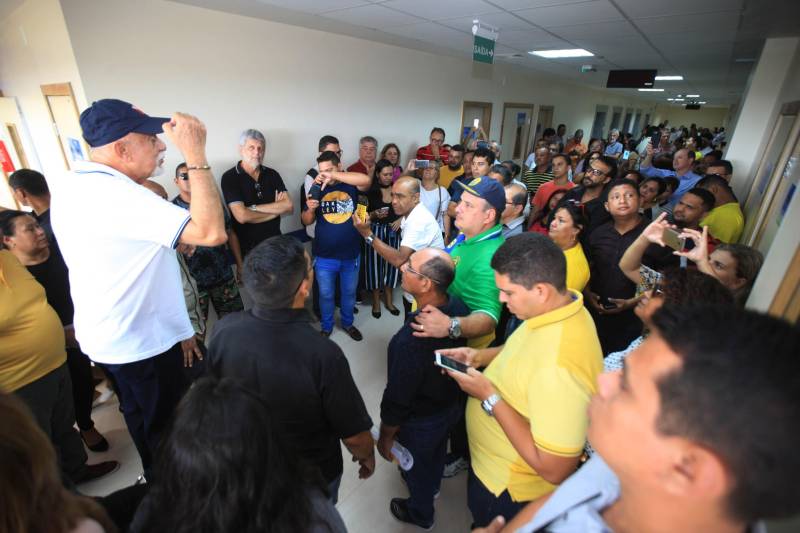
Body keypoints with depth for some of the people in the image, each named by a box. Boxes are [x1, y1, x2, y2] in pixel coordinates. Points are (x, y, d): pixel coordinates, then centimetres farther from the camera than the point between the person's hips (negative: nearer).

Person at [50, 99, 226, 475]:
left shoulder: (67, 186, 2)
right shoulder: (116, 193, -29)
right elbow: (211, 232, -39)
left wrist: (143, 175, 6)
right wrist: (195, 154, -34)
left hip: (105, 334, 10)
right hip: (143, 340, -10)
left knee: (139, 413, 28)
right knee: (165, 427, 13)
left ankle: (155, 477, 51)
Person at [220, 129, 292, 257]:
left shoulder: (272, 174, 3)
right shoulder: (229, 177, -10)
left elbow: (289, 207, -8)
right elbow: (242, 216, -20)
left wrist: (254, 208, -16)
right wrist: (276, 209, -9)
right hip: (247, 248, -3)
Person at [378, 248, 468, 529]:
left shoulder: (410, 340, -43)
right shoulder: (458, 307, -21)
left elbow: (397, 400, -28)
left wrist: (385, 437, -9)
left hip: (420, 421, -6)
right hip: (451, 404, 6)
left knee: (417, 465, 26)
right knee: (437, 452, 35)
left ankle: (420, 513, 57)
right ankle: (431, 485, 67)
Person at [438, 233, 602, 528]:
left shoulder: (559, 365, -42)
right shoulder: (560, 308, -13)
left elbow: (554, 470, -35)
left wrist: (489, 397, -32)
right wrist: (482, 356, -7)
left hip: (507, 489, -7)